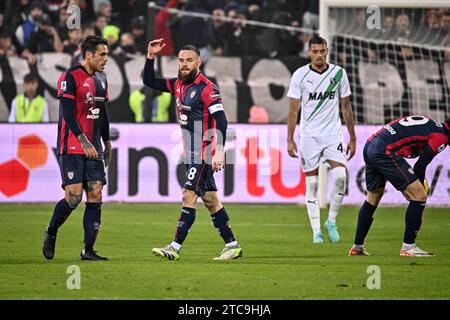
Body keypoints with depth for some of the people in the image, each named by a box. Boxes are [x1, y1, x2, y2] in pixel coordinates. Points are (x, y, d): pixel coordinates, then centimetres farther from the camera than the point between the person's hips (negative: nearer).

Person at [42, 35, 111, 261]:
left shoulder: (101, 79, 14)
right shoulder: (71, 77, -10)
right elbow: (67, 113, -17)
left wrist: (107, 143, 23)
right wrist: (83, 141, -24)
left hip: (93, 148, 7)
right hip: (72, 147, -7)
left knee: (95, 196, -1)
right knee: (73, 197, -12)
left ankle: (88, 250, 0)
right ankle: (51, 232, 14)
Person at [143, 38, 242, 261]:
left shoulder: (206, 88, -14)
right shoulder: (178, 84, 10)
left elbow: (221, 120, -20)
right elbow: (149, 82, 18)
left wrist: (219, 151, -28)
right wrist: (150, 57, 4)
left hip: (204, 152, -8)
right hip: (191, 153, 8)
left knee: (189, 196, -10)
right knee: (210, 200, 10)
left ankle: (175, 248, -11)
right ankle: (232, 245, 15)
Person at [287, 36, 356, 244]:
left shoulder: (338, 73, 2)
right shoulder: (300, 75, -3)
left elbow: (345, 106, 9)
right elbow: (293, 109, 0)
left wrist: (352, 138, 9)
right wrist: (290, 140, -4)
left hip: (333, 133, 1)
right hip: (309, 135, -1)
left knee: (340, 174, -18)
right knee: (312, 183, -1)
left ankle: (331, 221, -1)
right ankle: (316, 230, 6)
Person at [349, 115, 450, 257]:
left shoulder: (429, 124, 23)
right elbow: (420, 166, -5)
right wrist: (420, 187, 9)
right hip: (385, 152, -10)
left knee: (372, 199, 25)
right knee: (419, 196, -4)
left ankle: (357, 247, 33)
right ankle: (408, 247, 0)